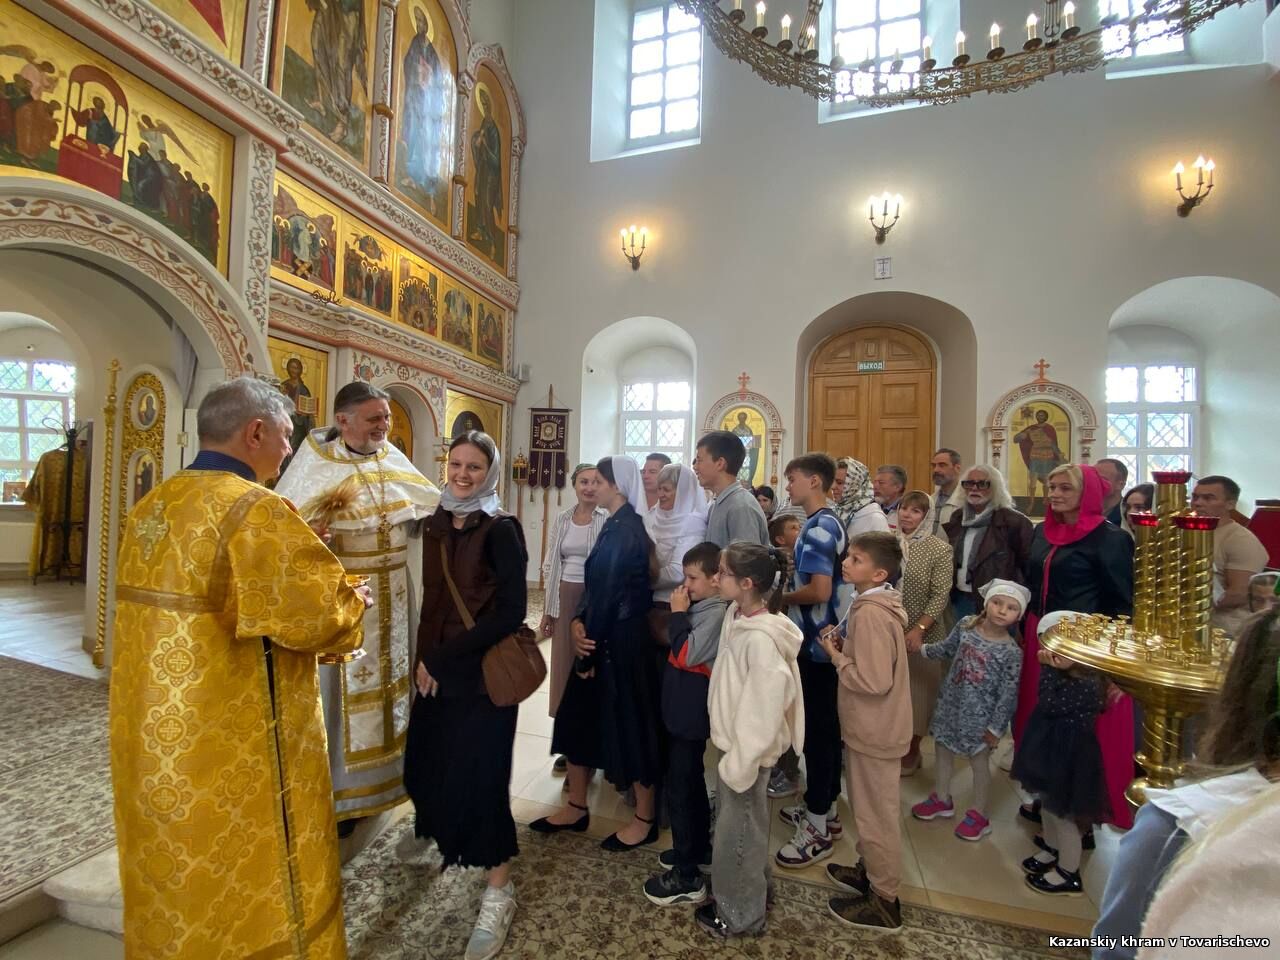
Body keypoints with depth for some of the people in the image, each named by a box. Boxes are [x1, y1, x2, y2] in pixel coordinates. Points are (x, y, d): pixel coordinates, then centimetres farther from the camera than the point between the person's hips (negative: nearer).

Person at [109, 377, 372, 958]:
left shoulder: (149, 507, 6)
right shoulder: (254, 508, -22)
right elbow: (319, 613, -26)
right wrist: (352, 603, -6)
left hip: (155, 739, 9)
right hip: (235, 747, -8)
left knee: (174, 876, 25)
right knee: (244, 875, 11)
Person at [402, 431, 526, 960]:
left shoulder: (500, 530, -16)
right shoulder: (437, 523, 5)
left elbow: (511, 612, -19)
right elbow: (432, 599, 13)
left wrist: (444, 658, -15)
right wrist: (424, 659, 5)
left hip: (482, 672, -6)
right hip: (435, 667, 6)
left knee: (478, 774, 1)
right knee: (428, 763, 17)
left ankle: (499, 890, 23)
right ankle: (444, 839, 48)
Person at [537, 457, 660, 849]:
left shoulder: (624, 529, -20)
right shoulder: (619, 525, 9)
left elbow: (609, 591, -19)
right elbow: (595, 584, 9)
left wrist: (590, 649, -10)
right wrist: (579, 621, -6)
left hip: (621, 640, -10)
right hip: (604, 634, 10)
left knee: (627, 722, 6)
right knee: (580, 717, 17)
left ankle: (645, 818, 26)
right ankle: (576, 807, 34)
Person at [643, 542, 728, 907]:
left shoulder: (716, 613, -21)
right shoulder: (701, 607, 6)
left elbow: (686, 654, -25)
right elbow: (678, 651, 13)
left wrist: (678, 613, -19)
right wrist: (680, 613, 1)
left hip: (691, 713, -10)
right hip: (682, 709, 10)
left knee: (680, 790, -1)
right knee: (691, 783, 22)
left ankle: (687, 877, 12)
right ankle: (698, 848, 40)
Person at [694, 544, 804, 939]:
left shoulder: (760, 639, -31)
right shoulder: (737, 615, -5)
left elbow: (765, 708, -27)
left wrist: (740, 763, -19)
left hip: (747, 750, -8)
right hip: (735, 741, 8)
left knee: (736, 831, 13)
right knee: (746, 826, 27)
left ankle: (739, 913, 36)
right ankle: (756, 889, 49)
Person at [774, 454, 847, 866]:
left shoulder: (817, 528, -19)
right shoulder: (829, 523, 12)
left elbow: (819, 590, -26)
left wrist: (781, 597, -11)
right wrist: (790, 590, 8)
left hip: (816, 642, -10)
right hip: (824, 639, 10)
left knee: (816, 730, 0)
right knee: (826, 726, 18)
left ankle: (818, 827, 12)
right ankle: (825, 807, 32)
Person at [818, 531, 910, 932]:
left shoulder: (869, 613, -28)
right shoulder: (878, 605, 4)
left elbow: (873, 680, -30)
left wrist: (835, 655, -19)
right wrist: (844, 643, -1)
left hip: (875, 730, -9)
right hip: (872, 726, 10)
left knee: (876, 814, 9)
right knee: (868, 808, 25)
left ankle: (884, 900, 27)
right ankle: (870, 871, 43)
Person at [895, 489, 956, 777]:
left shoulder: (940, 550, -7)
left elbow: (940, 596, -11)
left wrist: (918, 629, -18)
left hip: (922, 635, -3)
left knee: (917, 690, 8)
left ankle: (911, 752, 27)